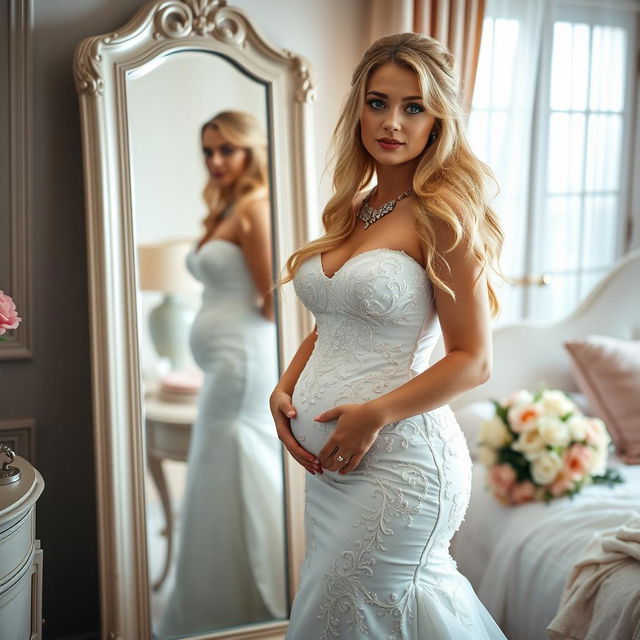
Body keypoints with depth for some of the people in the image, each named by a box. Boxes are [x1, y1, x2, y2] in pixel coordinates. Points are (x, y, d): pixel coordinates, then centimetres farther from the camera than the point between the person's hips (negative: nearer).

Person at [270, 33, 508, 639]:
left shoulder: (441, 214, -11)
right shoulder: (351, 211, 10)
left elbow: (473, 360, -12)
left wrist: (376, 414, -18)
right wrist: (284, 389, 3)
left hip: (398, 458, -7)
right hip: (329, 458, 7)